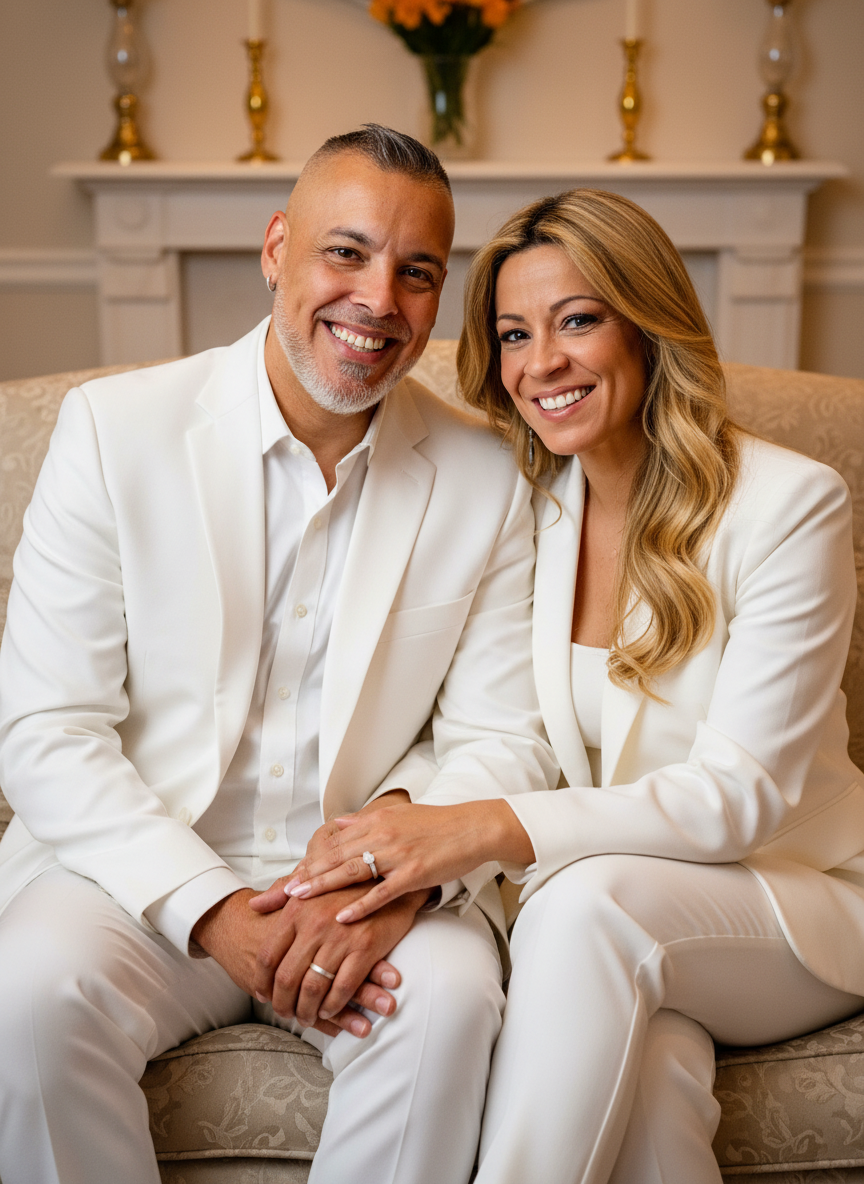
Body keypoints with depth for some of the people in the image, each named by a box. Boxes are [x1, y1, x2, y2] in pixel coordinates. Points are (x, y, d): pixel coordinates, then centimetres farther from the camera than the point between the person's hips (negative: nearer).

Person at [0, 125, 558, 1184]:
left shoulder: (484, 480, 1)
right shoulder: (114, 427, -4)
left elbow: (502, 739, 1)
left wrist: (402, 874, -21)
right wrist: (215, 915, -18)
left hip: (373, 885, 1)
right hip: (143, 867, 0)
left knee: (453, 995, -28)